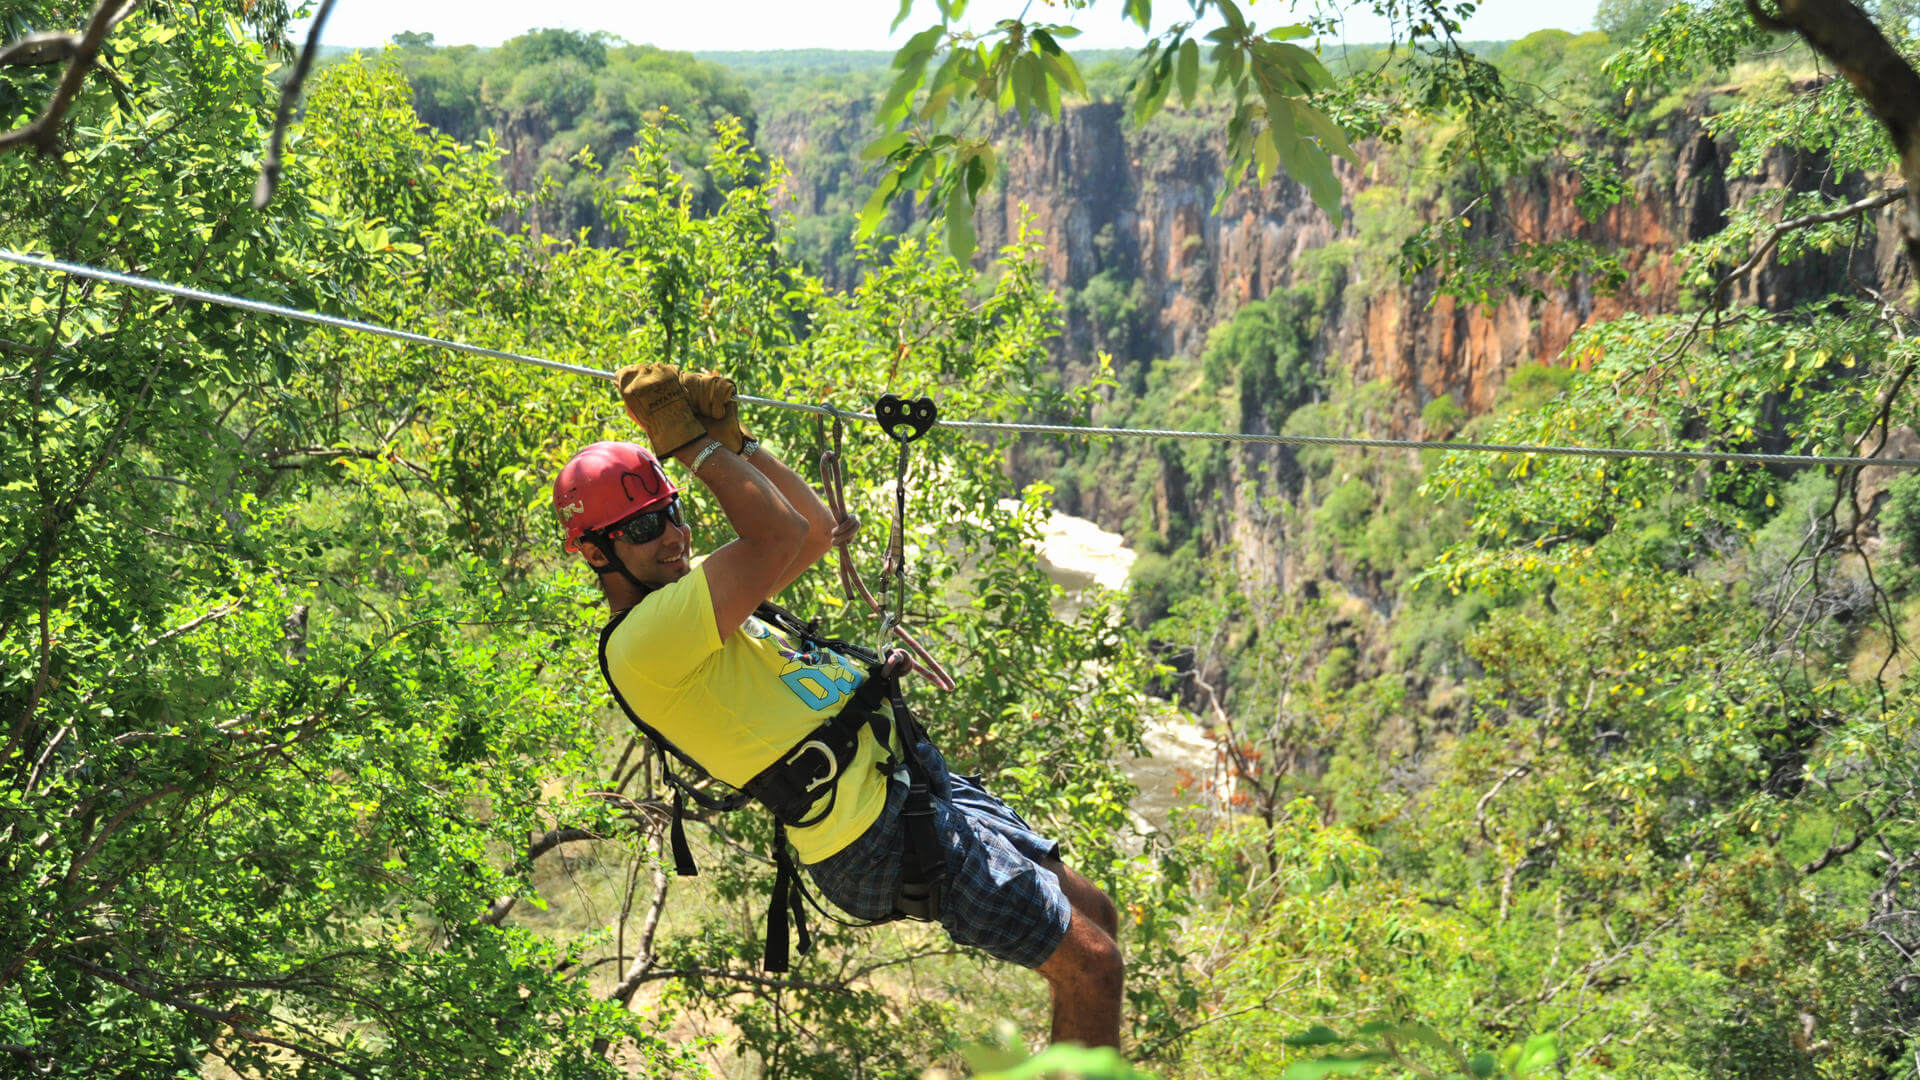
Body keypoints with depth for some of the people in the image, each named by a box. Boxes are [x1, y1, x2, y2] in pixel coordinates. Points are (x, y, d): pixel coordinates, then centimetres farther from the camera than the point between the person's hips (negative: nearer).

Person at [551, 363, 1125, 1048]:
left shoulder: (684, 593, 13)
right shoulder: (641, 641, -19)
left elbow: (816, 529, 21)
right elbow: (779, 534, -25)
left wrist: (732, 442, 10)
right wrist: (691, 443, -14)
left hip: (908, 779, 10)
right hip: (886, 832, -10)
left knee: (1094, 914, 16)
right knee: (1092, 964, -7)